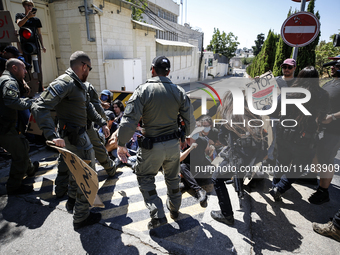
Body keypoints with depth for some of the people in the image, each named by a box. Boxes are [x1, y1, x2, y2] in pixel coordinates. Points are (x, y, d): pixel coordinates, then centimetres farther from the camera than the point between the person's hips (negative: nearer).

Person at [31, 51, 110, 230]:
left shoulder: (78, 85, 11)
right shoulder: (64, 83, -21)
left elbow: (88, 107, 22)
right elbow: (39, 107, -29)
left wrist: (102, 123, 15)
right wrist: (51, 135, -38)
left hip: (78, 133, 10)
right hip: (75, 136, -10)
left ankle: (72, 201, 47)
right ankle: (81, 217, 15)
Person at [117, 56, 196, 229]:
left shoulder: (143, 90, -13)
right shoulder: (179, 92, -2)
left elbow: (129, 121, -18)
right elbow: (190, 121, 1)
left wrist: (121, 144, -6)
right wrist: (185, 136, 21)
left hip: (152, 146, -4)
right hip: (173, 144, 4)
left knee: (145, 178, 18)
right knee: (172, 177, 24)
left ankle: (157, 215, 14)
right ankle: (174, 209, 43)